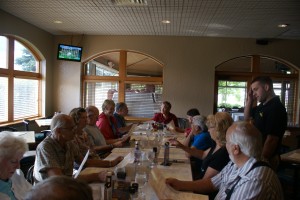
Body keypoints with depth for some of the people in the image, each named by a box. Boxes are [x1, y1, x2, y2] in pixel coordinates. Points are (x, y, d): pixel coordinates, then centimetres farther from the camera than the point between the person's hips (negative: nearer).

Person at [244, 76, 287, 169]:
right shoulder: (262, 106, 7)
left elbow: (271, 140, -25)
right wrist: (250, 100, 5)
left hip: (266, 159, -9)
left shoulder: (276, 108, -22)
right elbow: (247, 117, 19)